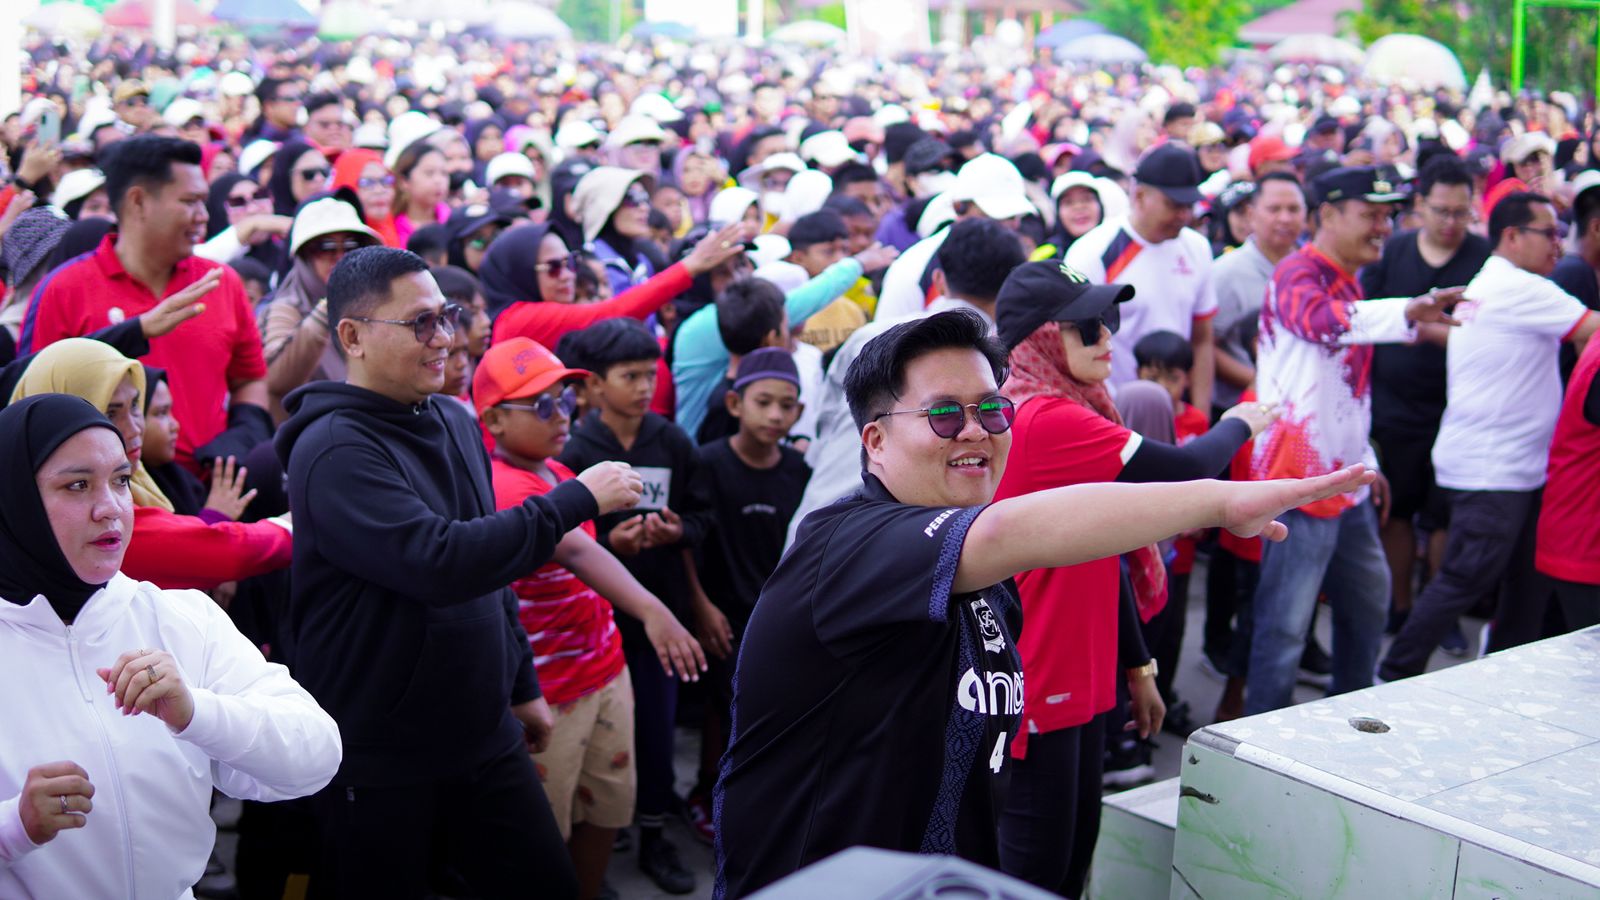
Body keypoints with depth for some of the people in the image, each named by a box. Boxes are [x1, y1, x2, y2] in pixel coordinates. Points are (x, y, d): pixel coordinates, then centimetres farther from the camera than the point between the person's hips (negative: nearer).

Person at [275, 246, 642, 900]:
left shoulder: (456, 423, 8)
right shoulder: (334, 449, -19)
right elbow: (440, 562, -31)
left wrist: (521, 686, 20)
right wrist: (577, 499, -24)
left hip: (486, 740, 7)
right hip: (379, 764, -7)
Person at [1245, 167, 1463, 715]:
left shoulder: (1348, 284, 19)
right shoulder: (1299, 274, -12)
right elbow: (1321, 320, -38)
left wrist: (1366, 462, 25)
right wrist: (1406, 314, -52)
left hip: (1345, 480, 10)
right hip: (1299, 479, -10)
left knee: (1369, 599, 21)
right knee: (1285, 623, -6)